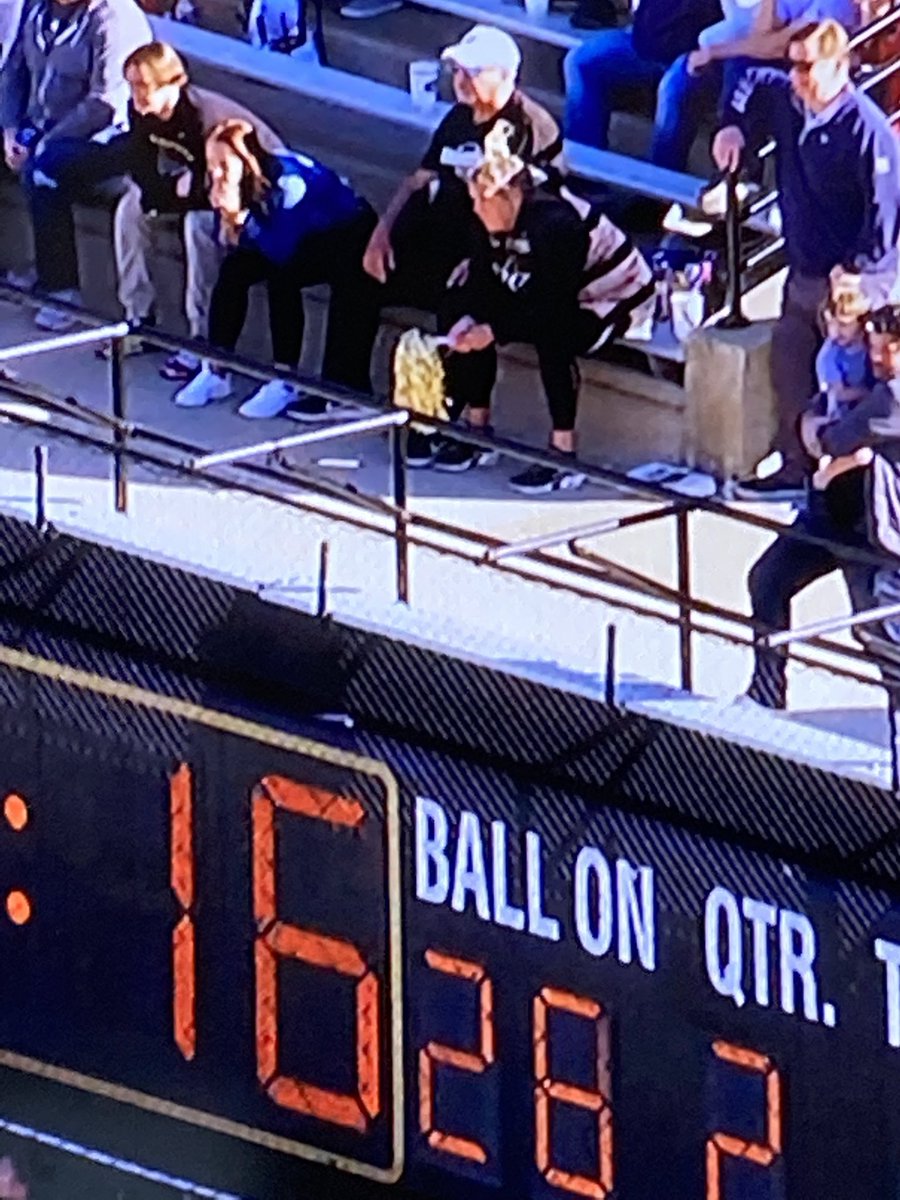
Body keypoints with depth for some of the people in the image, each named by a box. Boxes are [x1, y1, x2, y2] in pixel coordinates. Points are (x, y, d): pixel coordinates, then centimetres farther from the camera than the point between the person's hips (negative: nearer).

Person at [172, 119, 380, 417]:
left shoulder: (289, 181, -32)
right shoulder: (232, 184, -11)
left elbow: (281, 251, -35)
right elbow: (237, 246, -10)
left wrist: (241, 215, -40)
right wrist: (227, 216, -29)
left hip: (349, 236, -7)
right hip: (303, 242, 7)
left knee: (281, 275, -31)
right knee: (234, 269, -12)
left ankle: (285, 381, -26)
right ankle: (215, 372, -6)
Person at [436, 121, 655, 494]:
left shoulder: (554, 224, -33)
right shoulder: (497, 223, -8)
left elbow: (552, 308, -34)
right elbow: (483, 282, -5)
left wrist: (494, 332, -34)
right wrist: (469, 320, -25)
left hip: (616, 300, -9)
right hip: (551, 299, 9)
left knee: (552, 337, -36)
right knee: (475, 326, -4)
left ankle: (564, 458, -32)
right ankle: (477, 431, 6)